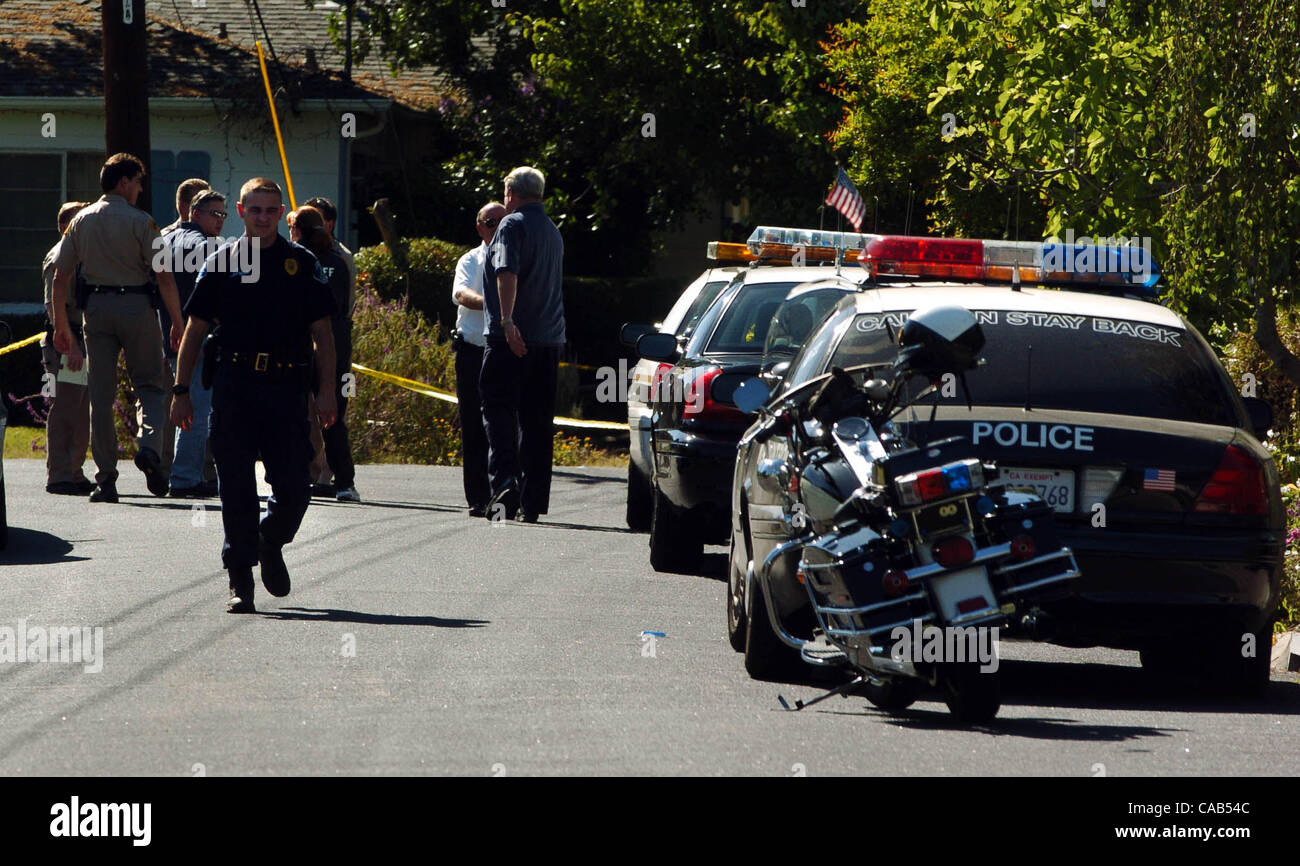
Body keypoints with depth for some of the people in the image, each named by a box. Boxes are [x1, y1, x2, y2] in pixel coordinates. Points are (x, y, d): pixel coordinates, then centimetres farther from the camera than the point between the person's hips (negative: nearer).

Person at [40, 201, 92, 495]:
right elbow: (54, 305, -16)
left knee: (83, 414, 10)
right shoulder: (59, 257, -8)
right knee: (65, 410, -10)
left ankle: (74, 473, 16)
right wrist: (69, 341, -23)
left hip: (84, 344, 9)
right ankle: (58, 476, -10)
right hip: (68, 343, -9)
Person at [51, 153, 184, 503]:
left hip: (95, 307, 4)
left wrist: (61, 326, 15)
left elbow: (60, 278, 8)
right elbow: (164, 277, -10)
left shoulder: (81, 221, 8)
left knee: (100, 395, 6)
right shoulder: (140, 222, -5)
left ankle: (105, 479, 4)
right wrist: (177, 323, -5)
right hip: (136, 305, -3)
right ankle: (149, 445, -19)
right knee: (150, 384, 8)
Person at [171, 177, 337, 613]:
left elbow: (322, 331, 7)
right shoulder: (221, 263, 7)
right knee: (237, 492, -2)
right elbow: (194, 331, 9)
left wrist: (327, 389, -3)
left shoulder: (301, 264, 7)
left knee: (293, 491, -2)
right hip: (233, 387, 0)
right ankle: (239, 580, 6)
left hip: (286, 388, 0)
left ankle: (271, 544, 28)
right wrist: (181, 390, 4)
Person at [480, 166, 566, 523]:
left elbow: (508, 273, -20)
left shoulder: (513, 225, -6)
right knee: (537, 420, 8)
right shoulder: (553, 232, 20)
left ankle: (505, 479, -25)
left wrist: (507, 321, -29)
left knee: (498, 410, -6)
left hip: (510, 337, -7)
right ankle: (532, 503, 8)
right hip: (549, 339, 7)